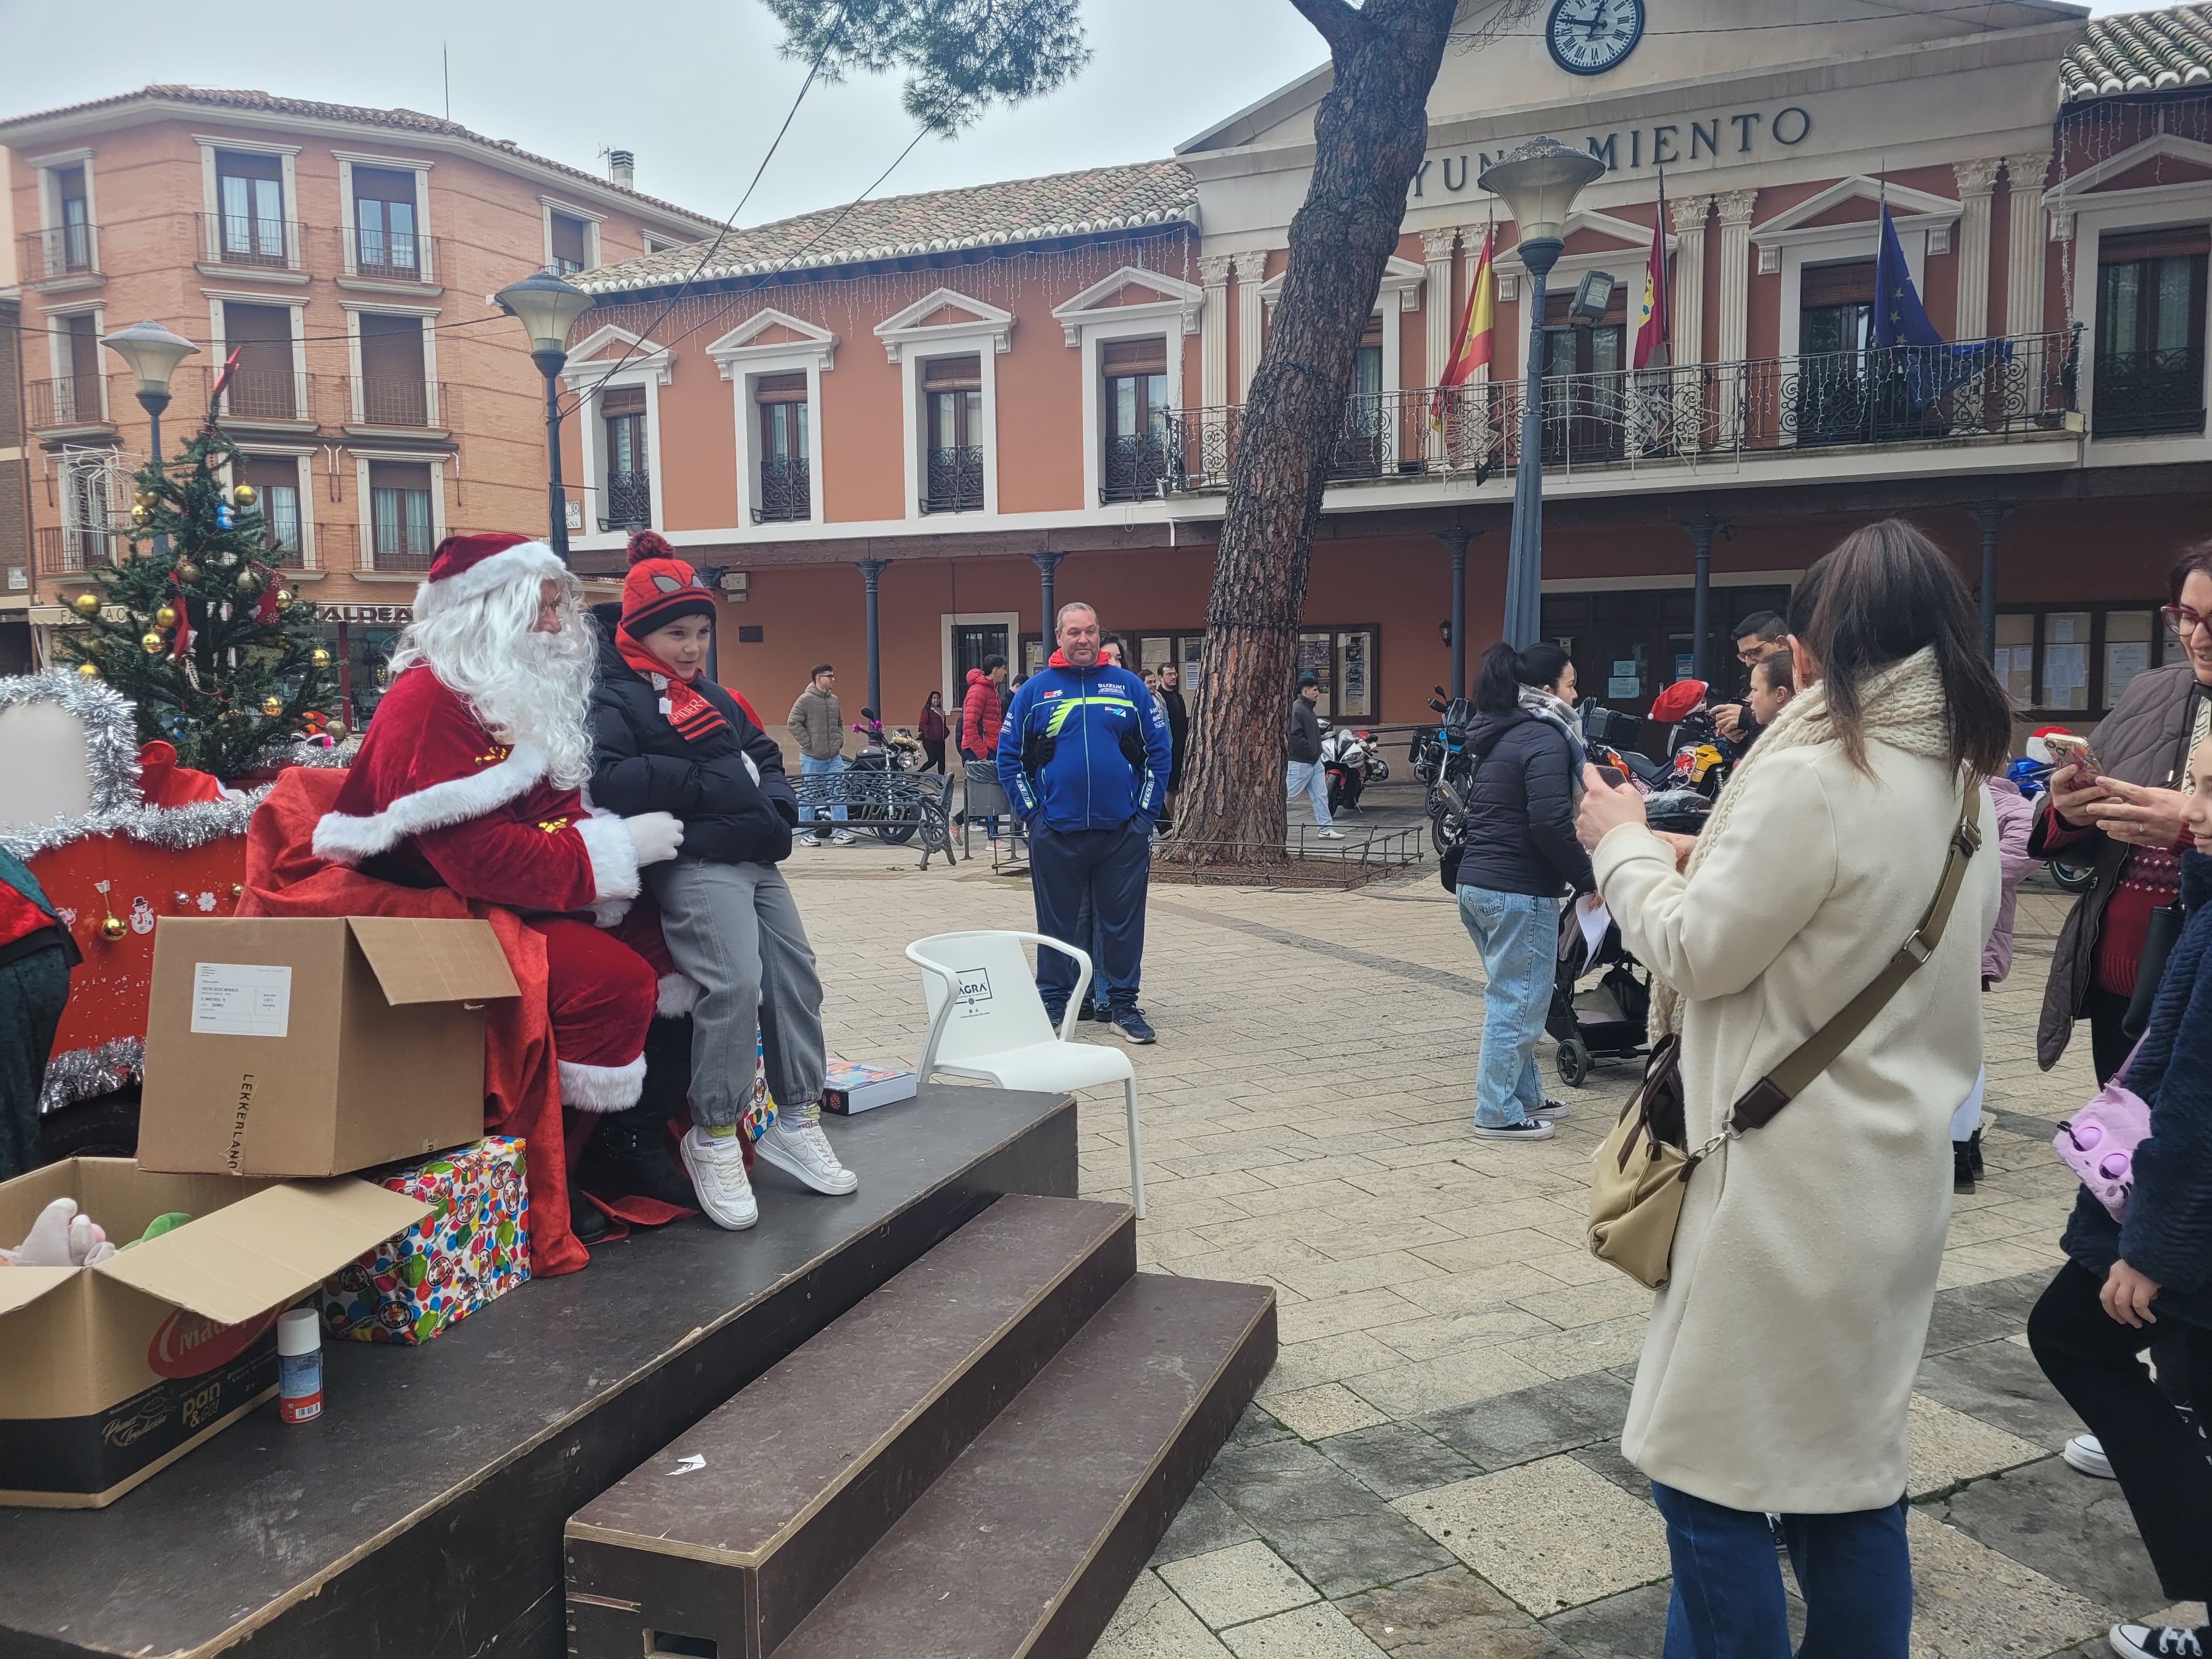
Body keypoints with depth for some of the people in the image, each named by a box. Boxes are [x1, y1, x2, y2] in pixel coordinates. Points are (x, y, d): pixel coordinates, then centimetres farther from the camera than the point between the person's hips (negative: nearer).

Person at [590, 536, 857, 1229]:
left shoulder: (710, 694, 23)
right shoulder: (614, 698, -2)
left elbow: (763, 751, 26)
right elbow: (606, 777, -19)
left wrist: (775, 801, 3)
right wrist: (709, 785, -16)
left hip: (755, 857, 9)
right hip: (695, 864, -9)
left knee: (796, 975, 6)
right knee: (736, 983, -23)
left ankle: (797, 1121, 21)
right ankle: (713, 1138, -7)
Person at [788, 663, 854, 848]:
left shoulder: (834, 700, 11)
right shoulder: (806, 699, -8)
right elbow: (793, 723, -11)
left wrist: (839, 741, 11)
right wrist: (808, 743, -13)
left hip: (834, 757, 5)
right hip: (812, 758, -5)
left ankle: (841, 832, 2)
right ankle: (808, 834, 11)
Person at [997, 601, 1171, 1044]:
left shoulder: (1129, 686, 6)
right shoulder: (1036, 691, 4)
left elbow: (1158, 751, 8)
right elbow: (1010, 757, 6)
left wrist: (1144, 812, 1)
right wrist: (1033, 813, -1)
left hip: (1122, 831, 1)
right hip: (1056, 833, 0)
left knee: (1124, 921, 5)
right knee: (1057, 924, 8)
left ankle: (1125, 1006, 17)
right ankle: (1053, 1005, 19)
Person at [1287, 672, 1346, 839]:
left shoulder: (1308, 708, 16)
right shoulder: (1297, 709, -17)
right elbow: (1294, 736, -25)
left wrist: (1316, 750, 13)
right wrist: (1309, 749, -20)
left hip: (1314, 761, 10)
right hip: (1300, 762, -10)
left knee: (1321, 796, 6)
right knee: (1287, 794, -2)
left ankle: (1326, 829, 8)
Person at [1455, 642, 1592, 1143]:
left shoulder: (1502, 735, 16)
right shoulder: (1544, 739, -13)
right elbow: (1551, 824, -22)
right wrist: (1587, 877, -10)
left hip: (1477, 882, 10)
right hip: (1519, 890, -10)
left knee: (1511, 996, 18)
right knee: (1519, 1000, -2)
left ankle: (1523, 1095, 28)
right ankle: (1498, 1114, 3)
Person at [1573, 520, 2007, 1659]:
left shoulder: (1810, 774, -20)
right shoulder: (1965, 779, 7)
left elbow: (1697, 952, -15)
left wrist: (1623, 845, 1)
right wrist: (1719, 867, 15)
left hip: (1789, 1177, -9)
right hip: (1899, 1167, 9)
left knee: (1709, 1471, 5)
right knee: (1852, 1466, 20)